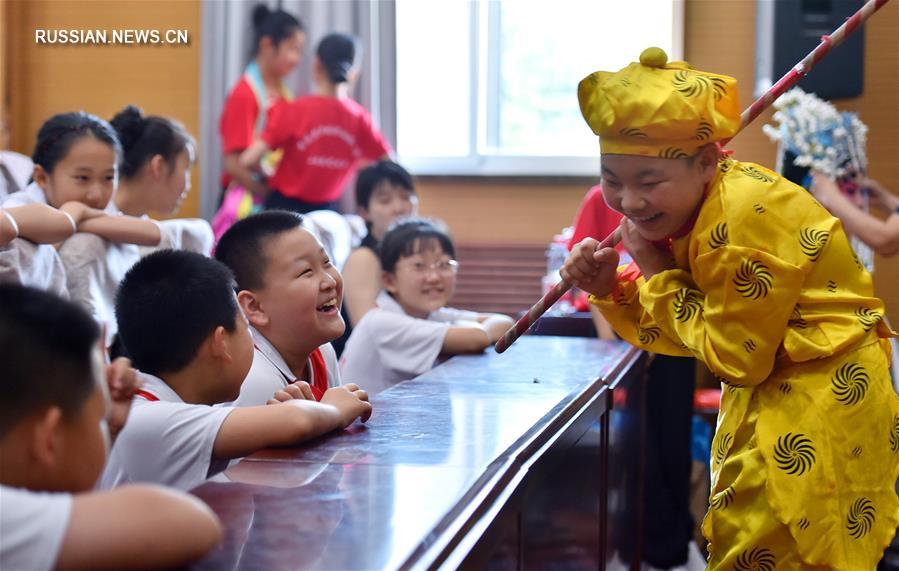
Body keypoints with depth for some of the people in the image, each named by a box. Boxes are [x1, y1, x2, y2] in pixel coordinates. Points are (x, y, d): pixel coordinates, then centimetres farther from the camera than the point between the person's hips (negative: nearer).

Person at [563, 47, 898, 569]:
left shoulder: (743, 218, -27)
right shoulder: (682, 209, 0)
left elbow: (737, 358, -23)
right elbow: (673, 328, 8)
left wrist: (658, 273, -18)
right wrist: (611, 288, -10)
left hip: (821, 400, -10)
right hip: (771, 388, 10)